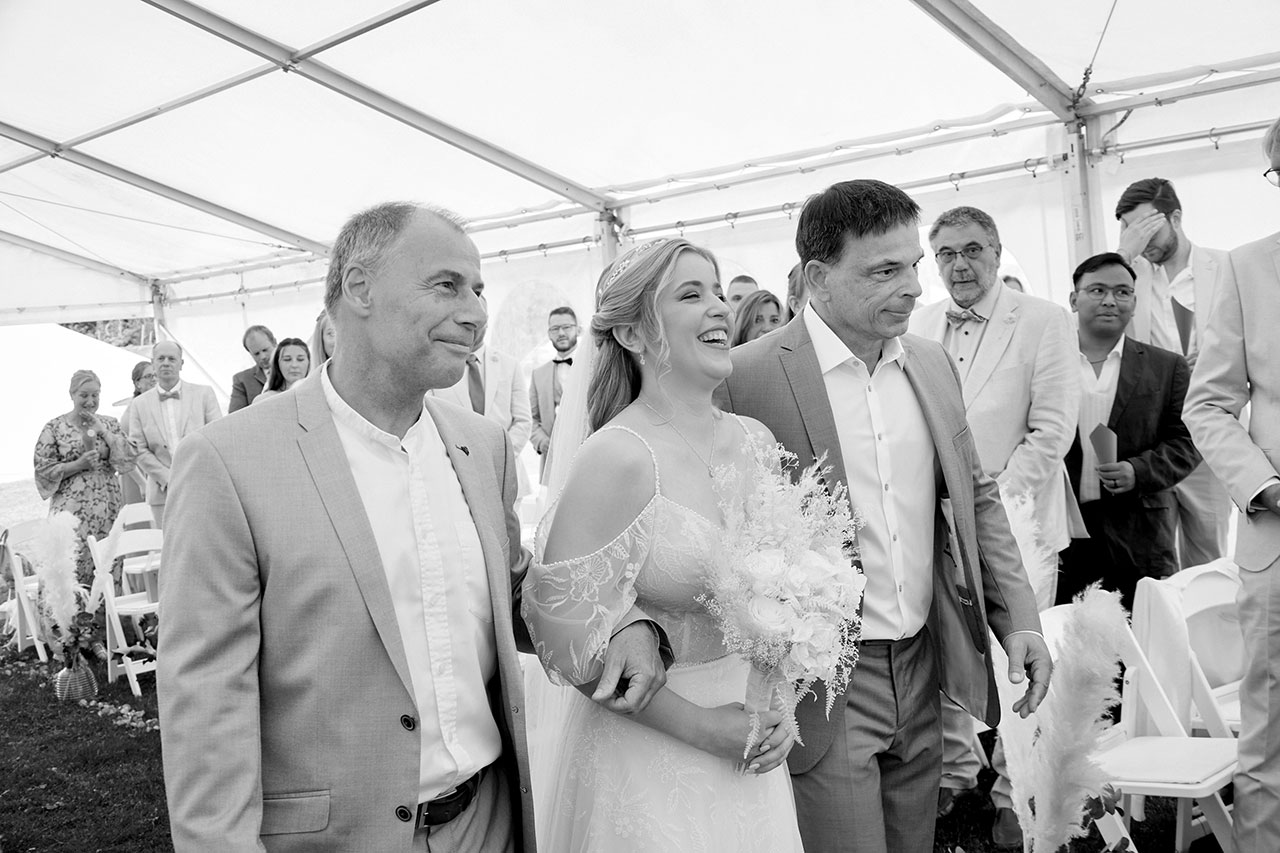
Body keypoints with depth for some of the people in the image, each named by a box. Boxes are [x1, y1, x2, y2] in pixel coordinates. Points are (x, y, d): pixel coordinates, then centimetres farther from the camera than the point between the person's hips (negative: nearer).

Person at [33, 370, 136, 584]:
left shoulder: (109, 423, 10)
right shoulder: (55, 428, 1)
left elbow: (128, 459, 0)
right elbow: (43, 470, -1)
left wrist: (102, 431, -7)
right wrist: (79, 465, -12)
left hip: (108, 508, 3)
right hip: (72, 509, -3)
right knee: (73, 568, -7)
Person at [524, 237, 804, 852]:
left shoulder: (756, 440, -1)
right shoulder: (617, 459, -20)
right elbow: (566, 633, -20)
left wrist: (779, 705, -3)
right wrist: (702, 726, -16)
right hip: (648, 754, -6)